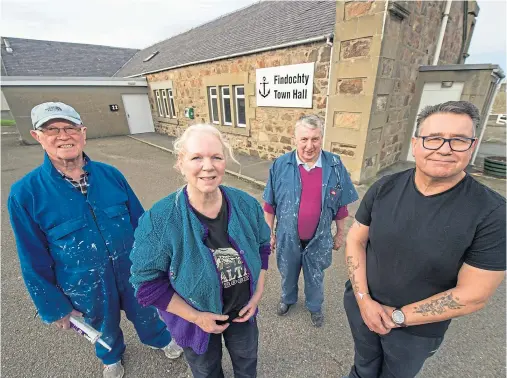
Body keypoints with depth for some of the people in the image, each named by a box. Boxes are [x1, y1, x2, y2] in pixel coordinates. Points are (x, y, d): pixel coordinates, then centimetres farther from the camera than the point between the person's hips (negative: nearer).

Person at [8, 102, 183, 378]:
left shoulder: (110, 174, -13)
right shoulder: (25, 193, -17)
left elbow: (141, 222, -3)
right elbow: (35, 261, -8)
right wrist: (54, 306, -1)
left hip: (133, 270, 1)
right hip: (87, 285, 0)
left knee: (145, 313, 26)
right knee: (104, 328, 29)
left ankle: (159, 338, 59)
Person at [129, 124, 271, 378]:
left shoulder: (246, 205, -19)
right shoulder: (159, 219, -30)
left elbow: (262, 247, -3)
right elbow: (148, 281, -20)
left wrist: (258, 292, -6)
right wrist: (195, 316, -18)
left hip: (243, 311, 3)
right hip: (196, 320, -2)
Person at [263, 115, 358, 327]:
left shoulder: (335, 166, -12)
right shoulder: (280, 165, -14)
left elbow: (341, 205, -1)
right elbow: (269, 204, -5)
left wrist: (340, 233, 6)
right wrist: (269, 233, 0)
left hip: (318, 239, 0)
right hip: (287, 237, 0)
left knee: (315, 278, 24)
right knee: (288, 274, 25)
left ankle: (315, 307, 53)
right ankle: (288, 299, 56)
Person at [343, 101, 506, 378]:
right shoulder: (384, 188, -14)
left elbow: (473, 295, -18)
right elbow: (356, 240, -8)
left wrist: (398, 316, -15)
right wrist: (363, 299, -15)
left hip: (418, 329, -1)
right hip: (361, 305, 2)